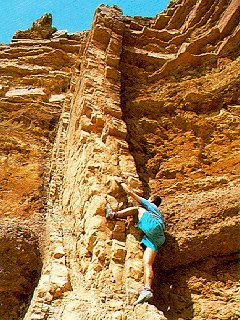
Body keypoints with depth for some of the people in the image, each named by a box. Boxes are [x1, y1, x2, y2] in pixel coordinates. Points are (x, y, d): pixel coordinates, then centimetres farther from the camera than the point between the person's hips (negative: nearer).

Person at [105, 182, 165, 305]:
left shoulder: (148, 204, 26)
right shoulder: (158, 212, 44)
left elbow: (130, 192, 20)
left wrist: (122, 184, 38)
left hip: (153, 226, -6)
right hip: (157, 237, 6)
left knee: (138, 208, 14)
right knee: (147, 263, -10)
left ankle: (113, 214, 11)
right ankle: (147, 289, -28)